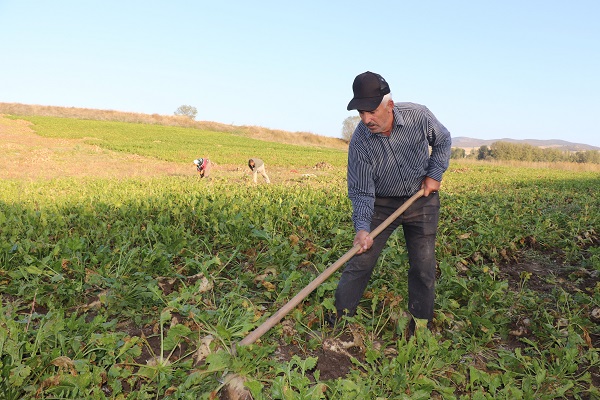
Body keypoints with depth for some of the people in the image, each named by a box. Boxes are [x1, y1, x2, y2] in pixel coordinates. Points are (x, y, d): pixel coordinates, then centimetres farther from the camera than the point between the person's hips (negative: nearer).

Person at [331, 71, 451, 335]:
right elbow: (361, 192, -16)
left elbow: (443, 141, 4)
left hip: (422, 199, 1)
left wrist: (436, 174, -7)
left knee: (423, 266, 4)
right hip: (381, 203, -1)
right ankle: (338, 319, 12)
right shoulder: (359, 142, -21)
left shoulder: (419, 116, -19)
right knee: (360, 261, -4)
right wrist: (362, 227, -29)